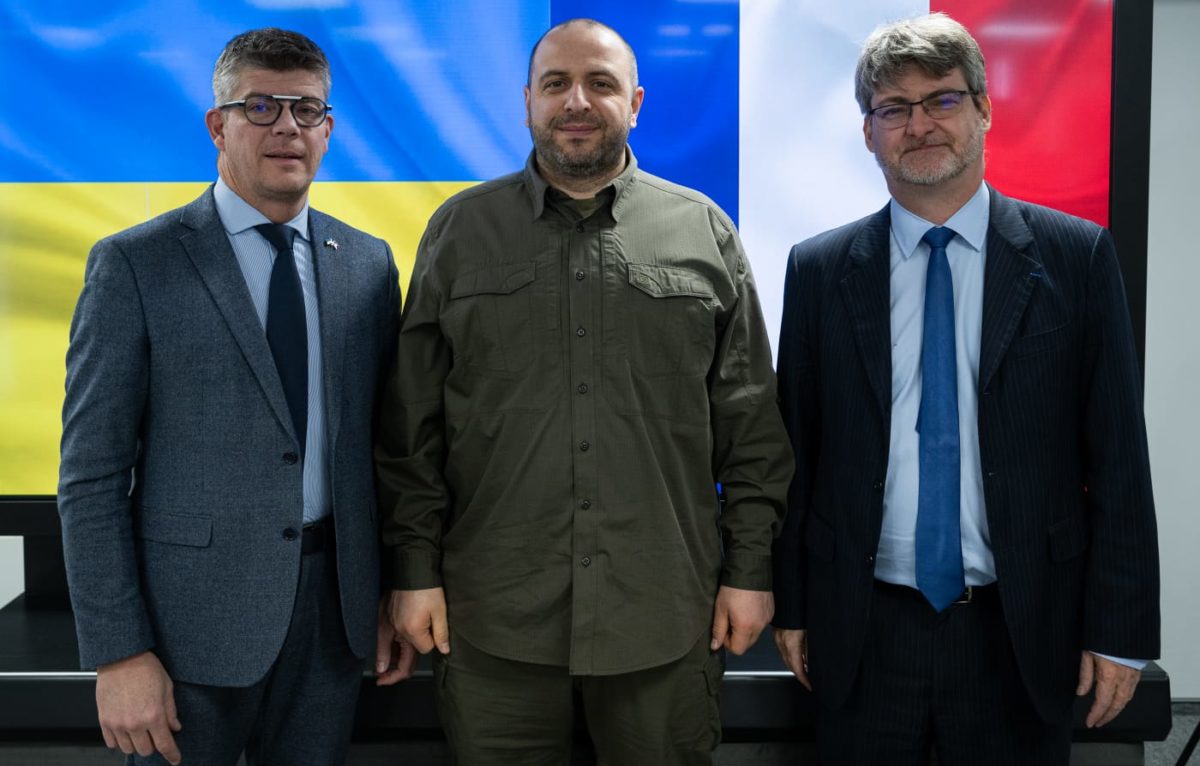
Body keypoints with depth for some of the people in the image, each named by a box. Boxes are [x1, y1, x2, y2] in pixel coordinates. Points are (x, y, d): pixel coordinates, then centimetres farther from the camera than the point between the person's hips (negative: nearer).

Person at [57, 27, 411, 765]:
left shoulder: (369, 263, 6)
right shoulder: (134, 263, -6)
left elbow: (383, 441, 9)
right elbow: (92, 475, -8)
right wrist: (117, 653, -11)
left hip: (333, 602, 4)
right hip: (194, 606, -3)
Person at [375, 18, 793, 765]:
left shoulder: (704, 231, 5)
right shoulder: (461, 229, 5)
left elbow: (752, 422, 4)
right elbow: (413, 424, 5)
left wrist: (750, 567, 1)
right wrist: (416, 567, 1)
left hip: (666, 611, 0)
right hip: (494, 610, 0)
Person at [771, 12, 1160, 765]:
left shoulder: (1077, 256, -2)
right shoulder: (819, 270, 1)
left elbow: (1117, 454, -2)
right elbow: (794, 451, 4)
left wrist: (1121, 626, -4)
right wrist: (791, 606, 4)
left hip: (1020, 634, 0)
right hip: (864, 633, 1)